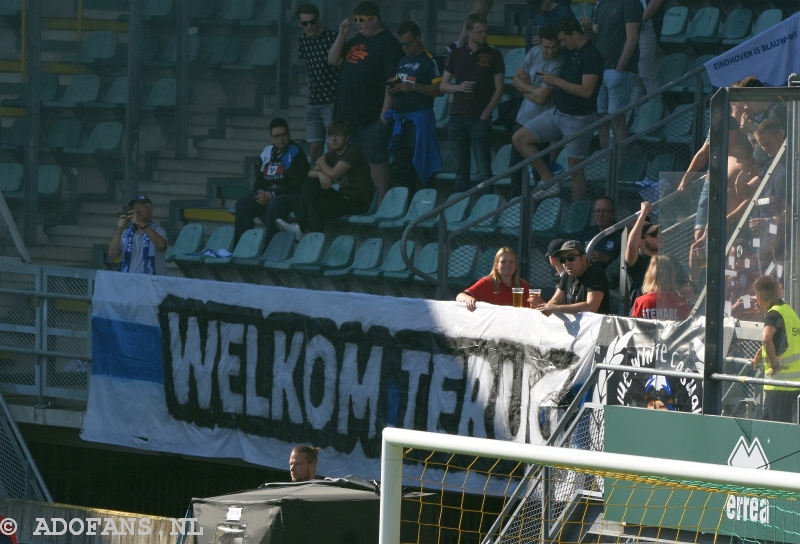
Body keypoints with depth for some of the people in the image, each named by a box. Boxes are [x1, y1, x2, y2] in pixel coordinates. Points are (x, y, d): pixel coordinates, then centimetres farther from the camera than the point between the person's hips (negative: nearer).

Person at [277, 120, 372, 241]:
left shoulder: (353, 153, -15)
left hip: (358, 202, -9)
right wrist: (320, 173, -18)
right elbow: (311, 173, 7)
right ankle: (300, 226, -8)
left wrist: (321, 162, -1)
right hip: (342, 196, 9)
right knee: (310, 182, -1)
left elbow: (333, 174, -22)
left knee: (316, 206, -25)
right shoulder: (332, 154, 11)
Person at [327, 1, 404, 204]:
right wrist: (342, 35, 2)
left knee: (376, 160, -8)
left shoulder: (387, 43, -10)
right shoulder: (357, 40, 17)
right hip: (349, 115, 9)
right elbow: (333, 60, 15)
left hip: (372, 117, -9)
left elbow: (392, 81, -15)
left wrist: (385, 112, -20)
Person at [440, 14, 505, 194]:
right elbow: (443, 85, 12)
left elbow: (499, 89, 1)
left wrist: (486, 113, -9)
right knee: (461, 169, 6)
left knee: (484, 170, -7)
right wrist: (459, 87, -9)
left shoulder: (493, 55, 3)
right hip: (457, 117, 3)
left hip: (480, 118, -3)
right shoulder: (457, 54, 11)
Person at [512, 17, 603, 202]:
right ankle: (549, 182, 4)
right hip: (558, 112, 9)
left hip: (579, 118, -9)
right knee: (519, 138, 2)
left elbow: (586, 91, -27)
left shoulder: (591, 56, -18)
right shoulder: (571, 53, 9)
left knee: (575, 169, -2)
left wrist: (556, 81, -20)